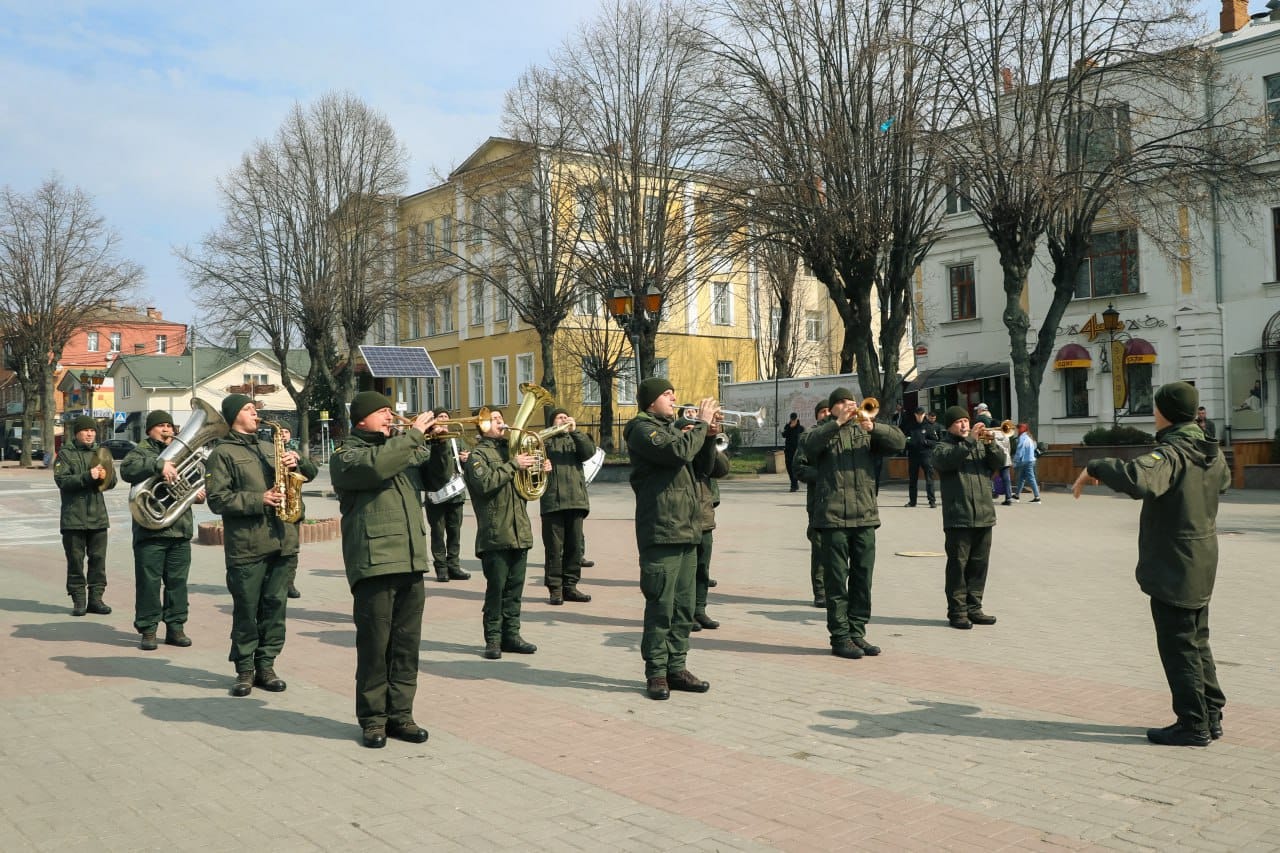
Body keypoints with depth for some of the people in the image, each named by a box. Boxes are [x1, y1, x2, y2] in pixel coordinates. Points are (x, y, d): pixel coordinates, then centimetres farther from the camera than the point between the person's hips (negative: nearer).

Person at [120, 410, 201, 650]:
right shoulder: (142, 452, 2)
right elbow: (127, 469, -19)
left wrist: (200, 492, 1)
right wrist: (159, 465, -30)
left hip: (181, 529, 5)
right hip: (150, 530, -5)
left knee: (178, 581, 8)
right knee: (149, 581, -2)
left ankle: (175, 627, 16)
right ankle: (148, 629, 6)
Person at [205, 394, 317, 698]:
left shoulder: (269, 448, 20)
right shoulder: (222, 453, 2)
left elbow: (310, 474, 21)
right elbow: (216, 498, -9)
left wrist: (297, 460, -1)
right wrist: (258, 500, -17)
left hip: (283, 542, 5)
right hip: (246, 545, -5)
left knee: (275, 606, 7)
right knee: (246, 610, 2)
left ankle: (266, 666, 16)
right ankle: (244, 670, 12)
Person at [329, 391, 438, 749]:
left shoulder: (398, 451, 23)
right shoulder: (345, 456, 0)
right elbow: (377, 465, -23)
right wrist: (415, 433, -16)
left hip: (410, 563, 7)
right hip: (374, 564, -6)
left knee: (406, 644, 8)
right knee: (374, 645, -2)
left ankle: (400, 714, 17)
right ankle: (372, 719, 9)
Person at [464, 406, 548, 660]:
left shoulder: (510, 449, 20)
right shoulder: (478, 454, -2)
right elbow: (486, 483, -20)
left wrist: (540, 470, 7)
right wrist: (513, 465, -19)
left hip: (519, 531, 7)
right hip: (495, 533, -7)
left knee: (515, 586, 9)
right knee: (496, 587, -3)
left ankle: (511, 634, 16)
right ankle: (493, 639, 4)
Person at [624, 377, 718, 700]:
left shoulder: (672, 428, 22)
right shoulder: (643, 429, -6)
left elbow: (703, 462, 23)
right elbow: (680, 452, -22)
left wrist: (707, 432, 8)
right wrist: (701, 423, -9)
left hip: (686, 531, 9)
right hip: (660, 531, -9)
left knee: (683, 606, 10)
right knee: (661, 605, -5)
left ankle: (676, 667, 17)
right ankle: (656, 673, 2)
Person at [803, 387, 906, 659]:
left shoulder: (866, 432, 15)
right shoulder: (824, 433, 6)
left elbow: (899, 441, 0)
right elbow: (810, 445, -16)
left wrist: (873, 427, -16)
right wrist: (838, 423, -24)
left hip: (865, 516, 4)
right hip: (832, 517, -4)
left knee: (863, 578, 9)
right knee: (836, 580, -1)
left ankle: (857, 633, 19)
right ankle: (840, 637, 5)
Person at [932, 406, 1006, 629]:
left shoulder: (981, 445, 17)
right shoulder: (943, 447, 2)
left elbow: (1000, 462, 4)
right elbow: (947, 459, -20)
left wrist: (990, 443, -13)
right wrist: (970, 440, -25)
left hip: (983, 516, 5)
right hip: (958, 518, -5)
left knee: (979, 564, 9)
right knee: (957, 564, -3)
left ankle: (974, 608, 18)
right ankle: (957, 611, 2)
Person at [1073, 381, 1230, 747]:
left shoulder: (1170, 454, -22)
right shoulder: (1210, 452, 6)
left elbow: (1138, 479, -44)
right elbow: (1223, 480, 30)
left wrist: (1095, 469, -30)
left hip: (1172, 569, -9)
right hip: (1202, 567, 9)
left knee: (1178, 647, 0)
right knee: (1197, 642, 19)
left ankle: (1193, 724, 7)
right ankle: (1210, 716, 26)